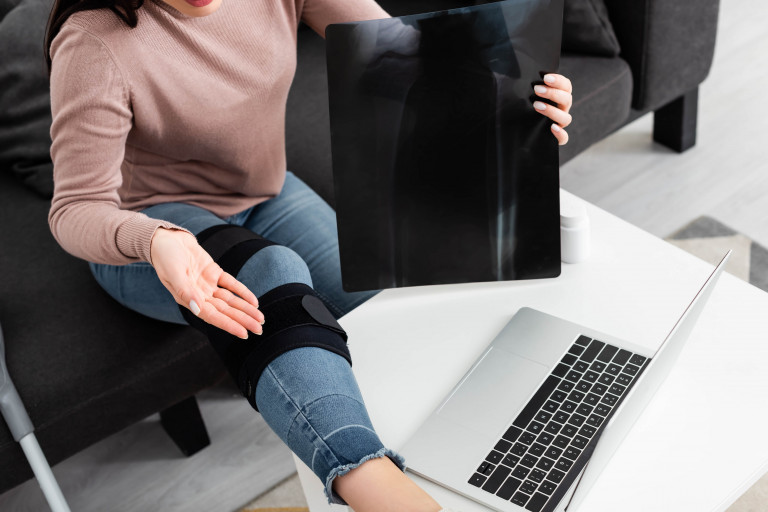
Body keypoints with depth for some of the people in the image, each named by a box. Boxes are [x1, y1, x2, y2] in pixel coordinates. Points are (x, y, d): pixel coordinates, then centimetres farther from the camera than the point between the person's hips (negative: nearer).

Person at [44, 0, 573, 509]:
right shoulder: (94, 43, -28)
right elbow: (77, 207, -26)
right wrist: (158, 241, -49)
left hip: (262, 193, 6)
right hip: (147, 229, -5)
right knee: (270, 274, -37)